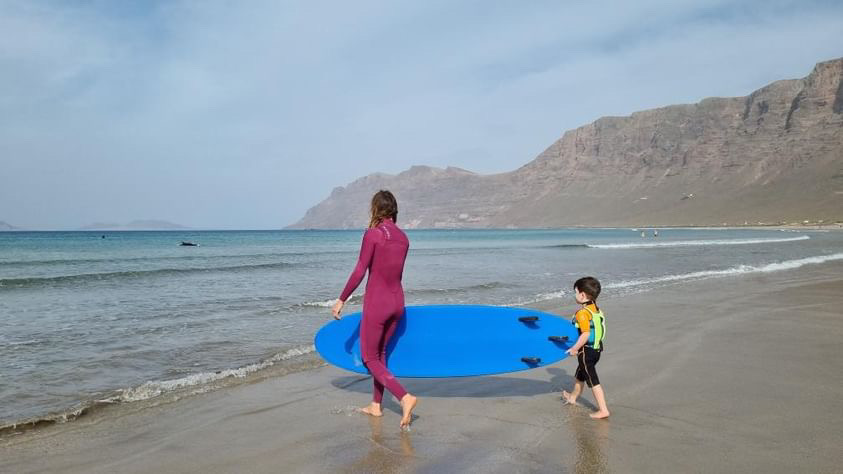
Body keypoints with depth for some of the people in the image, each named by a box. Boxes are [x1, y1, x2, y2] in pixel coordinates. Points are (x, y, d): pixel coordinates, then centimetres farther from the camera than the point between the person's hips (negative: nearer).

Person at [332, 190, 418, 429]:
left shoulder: (373, 234, -14)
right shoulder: (403, 237, 6)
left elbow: (359, 272, -15)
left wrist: (341, 300, -7)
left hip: (376, 303, -7)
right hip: (397, 302, 7)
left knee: (370, 359, 4)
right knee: (380, 353, 21)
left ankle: (405, 397, -13)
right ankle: (376, 405, 28)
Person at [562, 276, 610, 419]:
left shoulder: (582, 313, -23)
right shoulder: (596, 309, 4)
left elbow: (586, 334, -29)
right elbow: (595, 329, 9)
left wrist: (574, 348, -18)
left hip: (586, 351, -10)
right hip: (597, 348, 10)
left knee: (593, 380, -2)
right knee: (580, 375, 27)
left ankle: (603, 410, 0)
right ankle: (573, 397, 47)